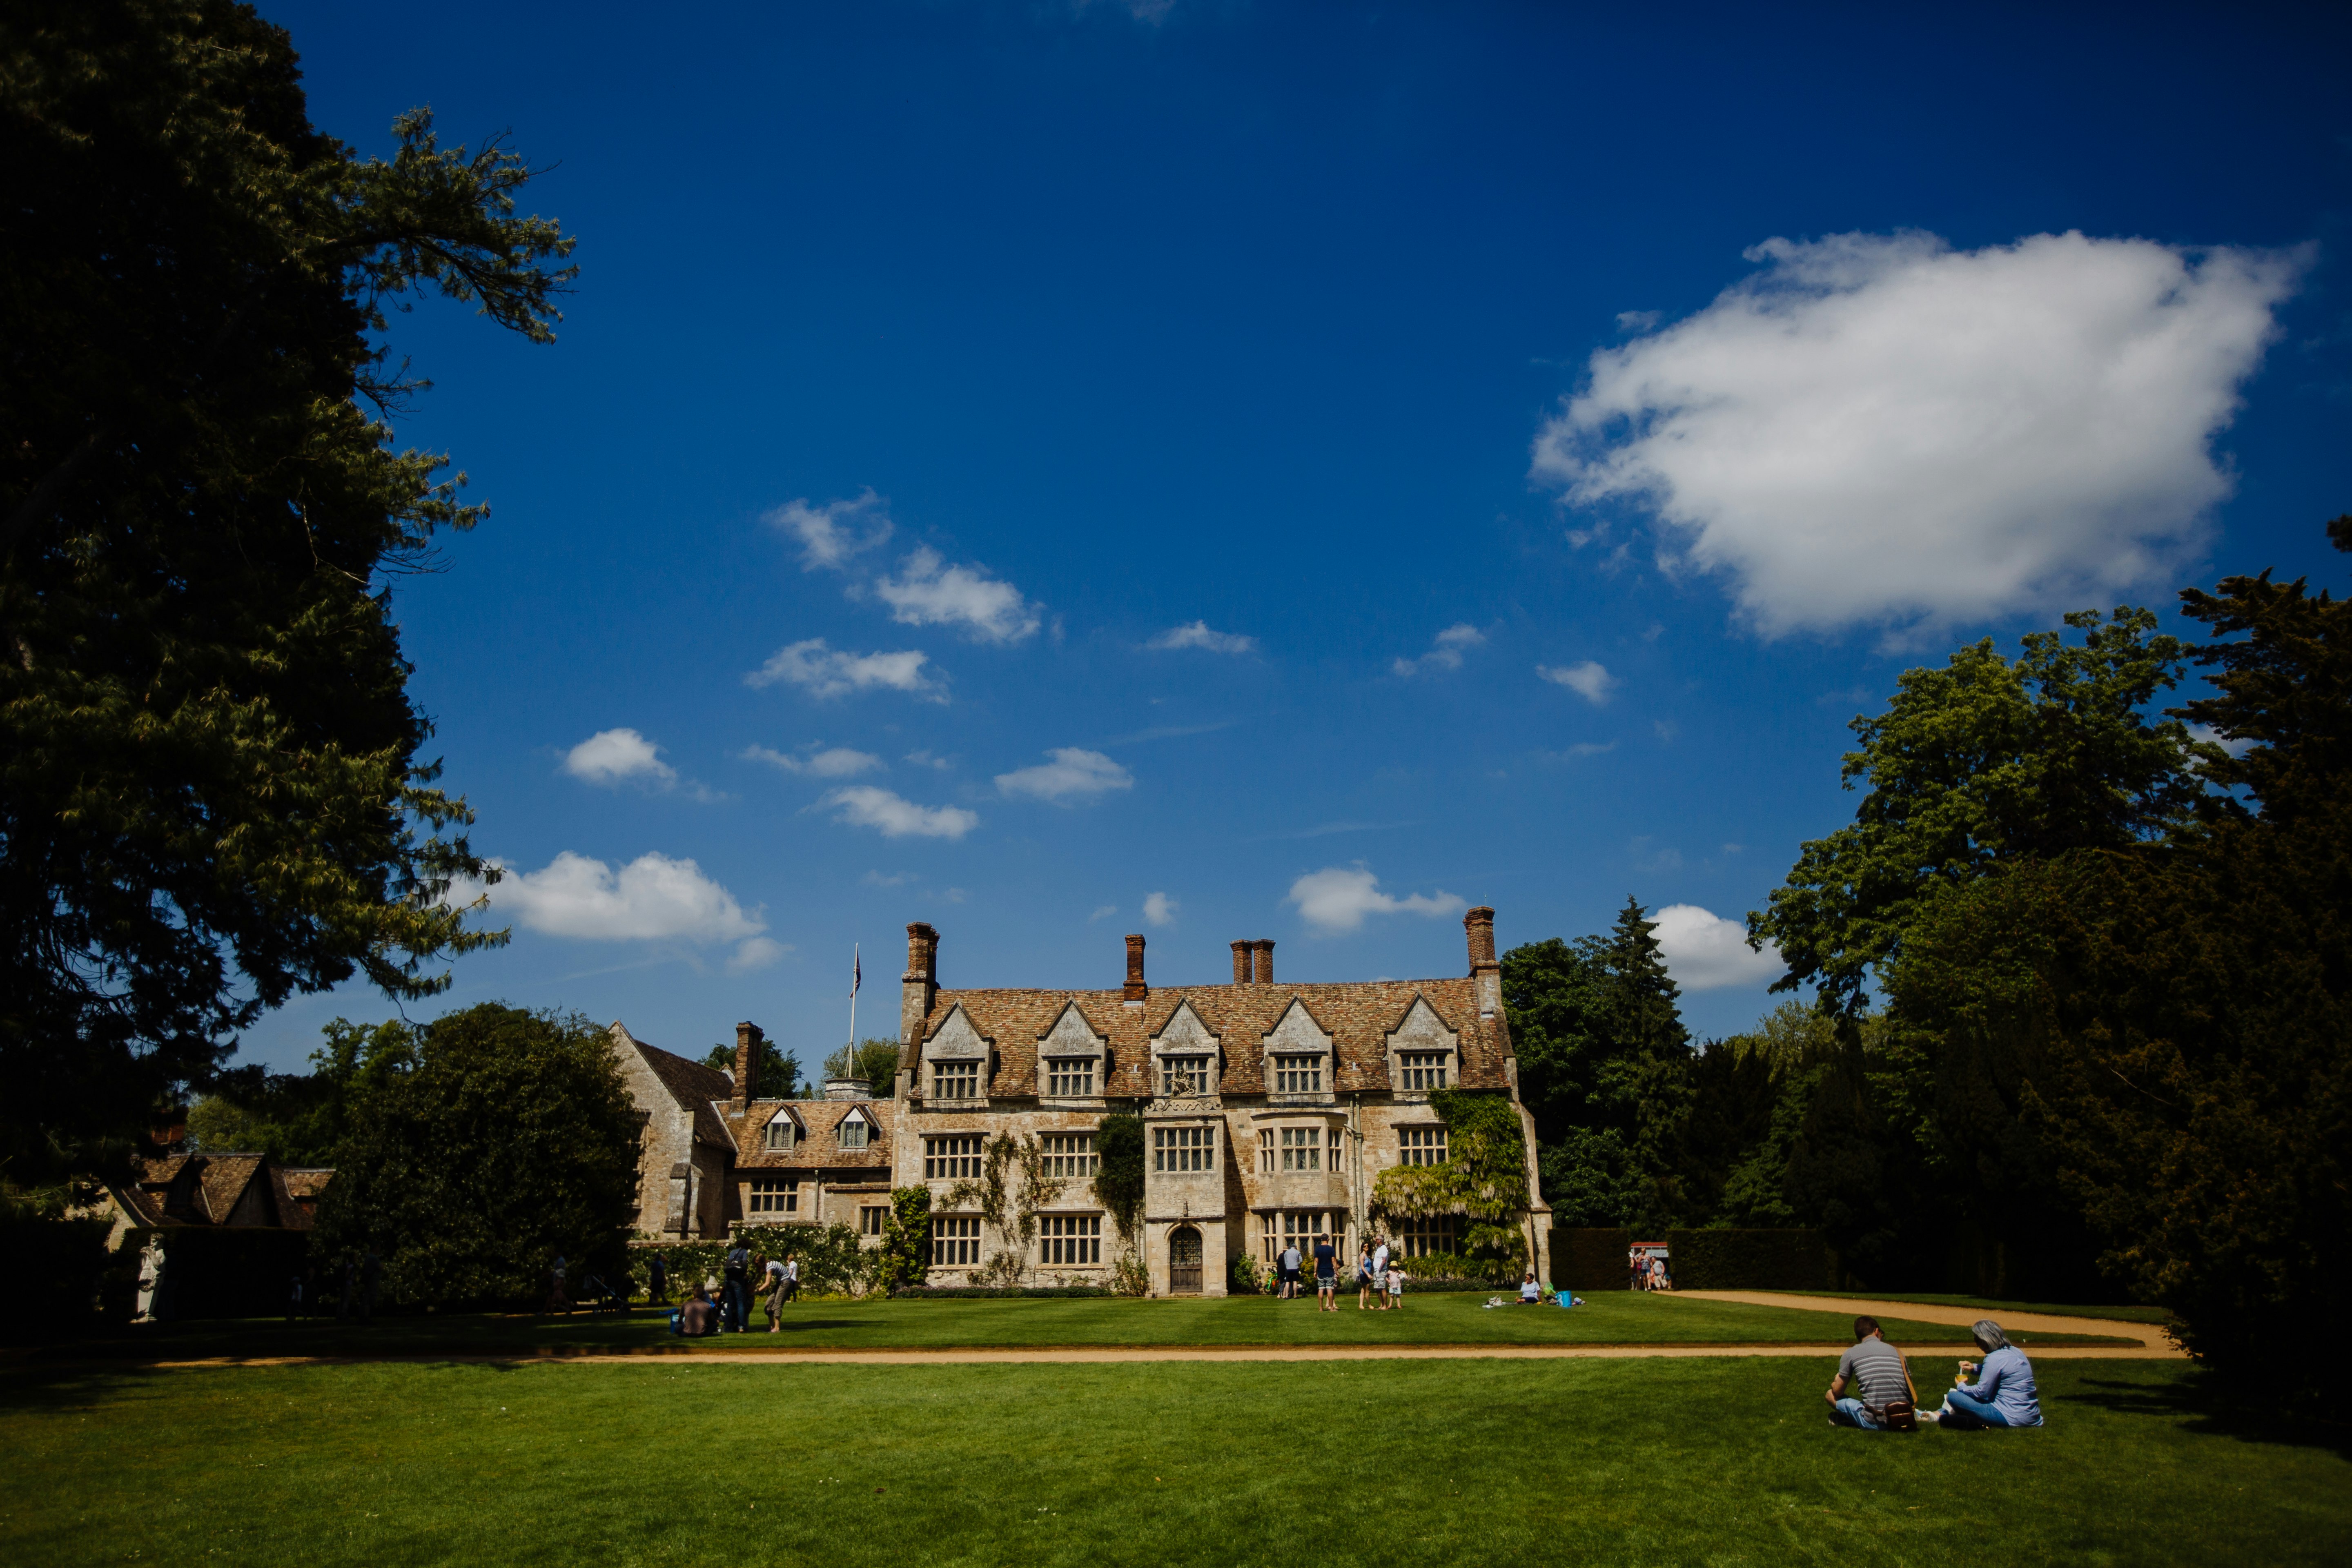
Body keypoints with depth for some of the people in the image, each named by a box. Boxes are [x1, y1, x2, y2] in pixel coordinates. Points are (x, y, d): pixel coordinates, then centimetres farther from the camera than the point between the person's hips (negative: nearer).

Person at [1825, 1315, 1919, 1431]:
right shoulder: (1897, 1352, 10)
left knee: (1831, 1395, 13)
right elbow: (1911, 1392, 15)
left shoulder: (1851, 1354, 2)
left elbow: (1838, 1391, 8)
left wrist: (1835, 1383, 33)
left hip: (1875, 1424, -4)